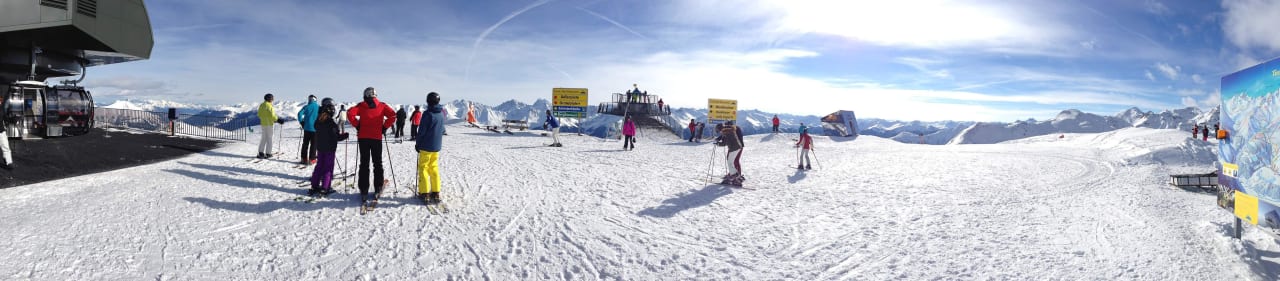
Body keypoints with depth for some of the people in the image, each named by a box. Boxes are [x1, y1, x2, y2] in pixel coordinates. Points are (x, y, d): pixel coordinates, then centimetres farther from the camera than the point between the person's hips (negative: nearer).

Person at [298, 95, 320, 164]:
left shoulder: (306, 107, 1)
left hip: (307, 128, 1)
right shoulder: (319, 107, 0)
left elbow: (300, 113, -10)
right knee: (313, 144, 4)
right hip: (315, 128, -1)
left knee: (305, 144, 11)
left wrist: (301, 122, 3)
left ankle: (304, 159, 10)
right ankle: (311, 159, 1)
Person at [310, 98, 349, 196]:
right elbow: (337, 137, -19)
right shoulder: (331, 123, -20)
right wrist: (345, 135, -2)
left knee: (319, 166, 16)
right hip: (330, 148, -6)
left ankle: (314, 187, 17)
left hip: (320, 147, 6)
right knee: (328, 168, 1)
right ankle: (325, 188, -1)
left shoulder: (318, 121, 1)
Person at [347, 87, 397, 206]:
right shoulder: (382, 106, 4)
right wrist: (385, 127, 2)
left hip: (363, 137, 0)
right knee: (377, 163, 9)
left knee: (364, 164, 5)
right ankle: (378, 190, 8)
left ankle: (364, 191, 3)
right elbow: (392, 115, -8)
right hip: (377, 137, 0)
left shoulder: (361, 106, 3)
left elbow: (350, 113, -12)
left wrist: (357, 125, 0)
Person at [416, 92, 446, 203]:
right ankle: (436, 193, 12)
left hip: (426, 146, -6)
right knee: (434, 169, 13)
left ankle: (424, 194, 1)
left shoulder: (428, 114, -16)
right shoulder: (442, 114, 4)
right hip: (437, 147, 6)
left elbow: (421, 131, -13)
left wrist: (418, 144, 0)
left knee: (423, 168, 3)